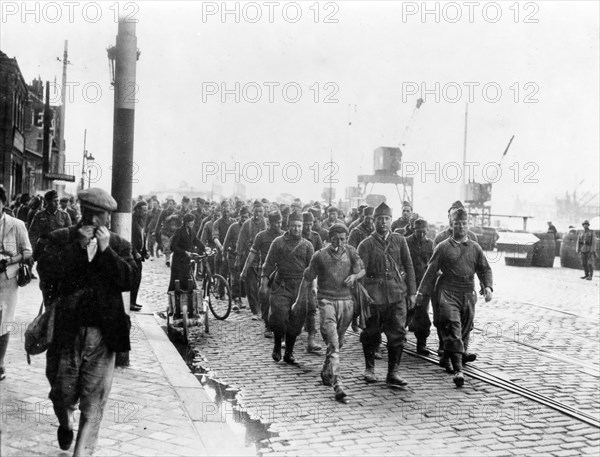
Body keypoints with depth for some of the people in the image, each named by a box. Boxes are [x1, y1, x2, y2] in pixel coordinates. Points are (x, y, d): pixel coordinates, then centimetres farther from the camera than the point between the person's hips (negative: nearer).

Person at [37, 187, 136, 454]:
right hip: (66, 331, 0)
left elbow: (129, 280, -7)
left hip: (103, 334, 0)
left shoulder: (119, 245, 6)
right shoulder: (60, 239, 4)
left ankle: (82, 452, 12)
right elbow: (45, 272, -10)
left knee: (93, 401, 1)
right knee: (62, 392, 12)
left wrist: (106, 250, -14)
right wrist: (78, 246, -16)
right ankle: (65, 424, 45)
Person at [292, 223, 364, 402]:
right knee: (333, 343, -16)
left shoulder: (351, 252, 5)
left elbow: (362, 270, 9)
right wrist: (298, 301, 11)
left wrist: (354, 276, -15)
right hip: (326, 300, -4)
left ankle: (326, 373, 38)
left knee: (338, 342, 15)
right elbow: (307, 278, 5)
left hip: (346, 301, 4)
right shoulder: (320, 256, -5)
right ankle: (337, 384, -22)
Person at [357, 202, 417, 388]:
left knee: (397, 334, -3)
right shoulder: (366, 244, -1)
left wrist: (412, 292, 6)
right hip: (374, 294, -2)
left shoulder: (399, 240, 8)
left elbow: (409, 266, 10)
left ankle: (393, 372, 5)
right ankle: (369, 368, 27)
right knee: (371, 334, 8)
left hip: (397, 293, 2)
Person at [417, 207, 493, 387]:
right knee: (453, 328, -17)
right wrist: (421, 292, 3)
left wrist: (488, 286, -4)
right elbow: (431, 271, 5)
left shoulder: (475, 248, 11)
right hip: (448, 293, -4)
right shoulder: (443, 247, 3)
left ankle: (446, 358, 31)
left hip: (468, 295, 4)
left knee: (464, 330, 9)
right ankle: (458, 369, -21)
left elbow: (485, 269, 14)